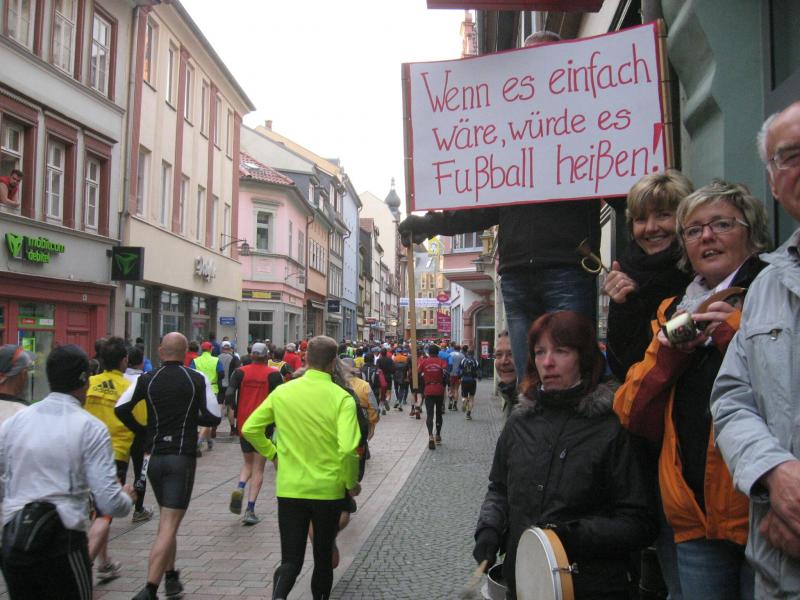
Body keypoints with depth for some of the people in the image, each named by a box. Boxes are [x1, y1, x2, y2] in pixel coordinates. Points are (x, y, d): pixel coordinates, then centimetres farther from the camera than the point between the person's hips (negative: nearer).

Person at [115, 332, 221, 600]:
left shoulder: (147, 379, 2)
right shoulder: (198, 379, -5)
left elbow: (121, 409, -5)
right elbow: (214, 417, -6)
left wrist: (142, 430, 9)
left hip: (155, 457, 4)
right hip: (182, 457, -4)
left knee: (166, 520, 22)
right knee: (169, 526, -4)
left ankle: (171, 578, 30)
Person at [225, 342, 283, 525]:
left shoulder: (240, 372, 0)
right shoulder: (273, 374, -5)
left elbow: (229, 395, -7)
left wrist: (235, 412, 9)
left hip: (244, 423, 2)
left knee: (248, 462, 21)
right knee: (258, 468, 5)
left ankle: (239, 488, -7)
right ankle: (250, 510, 0)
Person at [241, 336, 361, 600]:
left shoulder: (282, 392, -3)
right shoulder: (341, 398, -14)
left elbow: (249, 429, 3)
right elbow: (347, 449, -22)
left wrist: (272, 453, 15)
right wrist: (352, 483, -6)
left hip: (289, 488, 2)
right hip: (329, 490, -2)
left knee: (290, 559, 8)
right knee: (323, 557, 18)